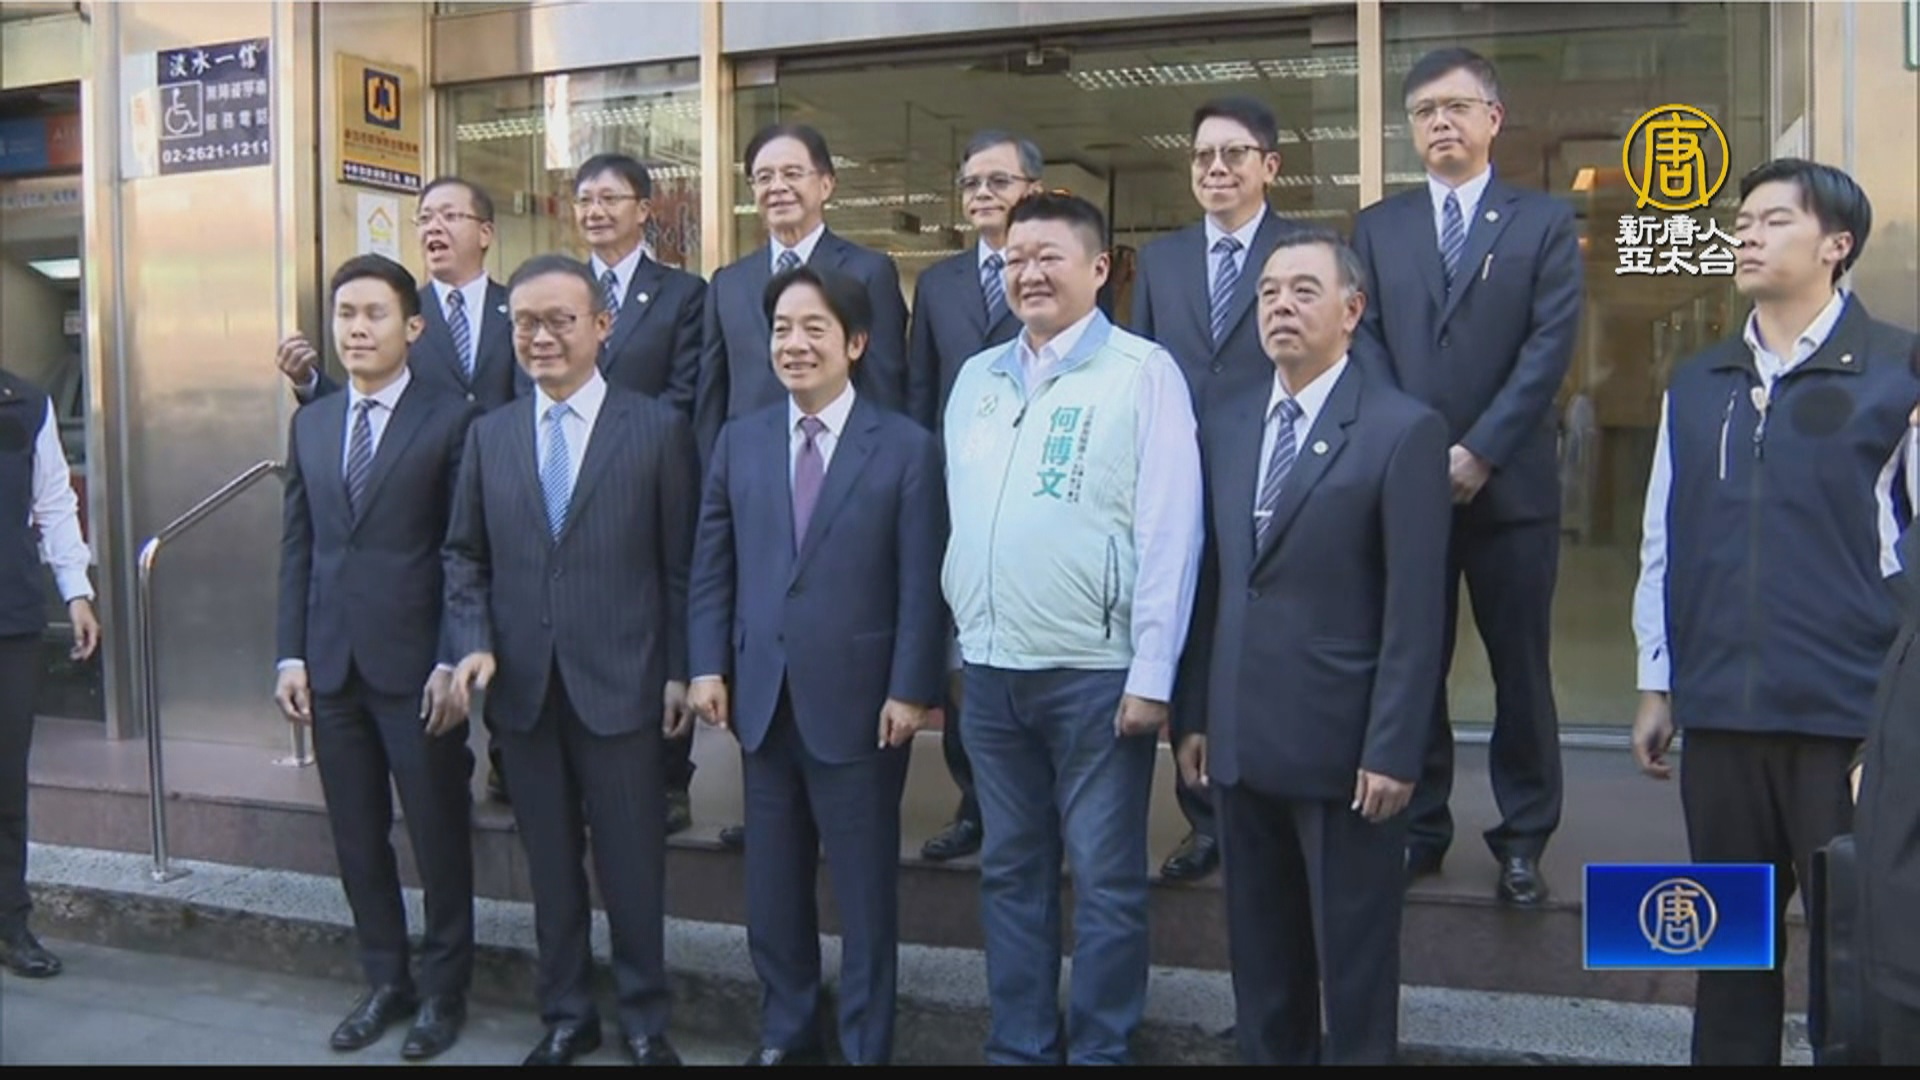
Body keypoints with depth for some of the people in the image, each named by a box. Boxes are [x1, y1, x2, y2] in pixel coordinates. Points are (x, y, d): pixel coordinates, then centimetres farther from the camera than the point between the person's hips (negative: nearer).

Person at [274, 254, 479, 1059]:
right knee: (357, 836, 12)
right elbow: (297, 545, 12)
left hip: (416, 663, -5)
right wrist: (292, 654, 6)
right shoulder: (311, 423, 12)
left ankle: (443, 991, 21)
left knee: (439, 837, 6)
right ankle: (385, 981, 27)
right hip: (331, 662, 5)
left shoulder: (452, 420, -5)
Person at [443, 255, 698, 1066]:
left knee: (632, 863, 6)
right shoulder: (489, 434, 8)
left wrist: (681, 671, -5)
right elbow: (464, 555, 11)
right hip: (523, 686, 3)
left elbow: (682, 562, -3)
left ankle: (643, 1019, 24)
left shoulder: (656, 428, -3)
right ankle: (565, 1014, 30)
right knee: (550, 863, 14)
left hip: (621, 683, -3)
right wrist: (473, 642, -4)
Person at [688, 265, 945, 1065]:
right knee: (772, 885, 14)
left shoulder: (906, 446, -3)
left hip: (859, 700, -4)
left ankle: (866, 1046, 23)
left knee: (865, 890, 8)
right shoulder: (740, 440, 8)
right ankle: (785, 1033, 31)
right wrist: (708, 666, 0)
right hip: (762, 697, 4)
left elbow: (921, 582, -6)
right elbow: (711, 566, 8)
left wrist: (911, 690, -11)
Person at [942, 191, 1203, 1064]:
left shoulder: (1142, 372, -5)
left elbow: (1170, 529, -9)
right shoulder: (976, 378, 13)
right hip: (988, 669, 6)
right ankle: (1018, 1045, 27)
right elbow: (957, 517, 15)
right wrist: (951, 647, 11)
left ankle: (1099, 1051, 19)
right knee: (1009, 871, 14)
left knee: (1104, 880, 4)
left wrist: (1152, 673, -13)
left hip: (1096, 671, -5)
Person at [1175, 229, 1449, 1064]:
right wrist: (1194, 714, 8)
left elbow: (1415, 610, -11)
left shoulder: (1403, 430, -8)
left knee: (1352, 961, 8)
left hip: (1344, 746, -5)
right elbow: (1211, 582, 11)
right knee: (1260, 958, 17)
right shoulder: (1227, 426, 10)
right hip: (1242, 742, 6)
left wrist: (1392, 750, -14)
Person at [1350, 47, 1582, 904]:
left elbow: (1551, 344, -5)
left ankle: (1522, 840, 15)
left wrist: (1479, 451, -13)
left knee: (1521, 668, 4)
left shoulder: (1545, 222, 5)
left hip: (1510, 481, -2)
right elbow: (1365, 344, 4)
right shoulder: (1377, 227, 12)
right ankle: (1419, 827, 18)